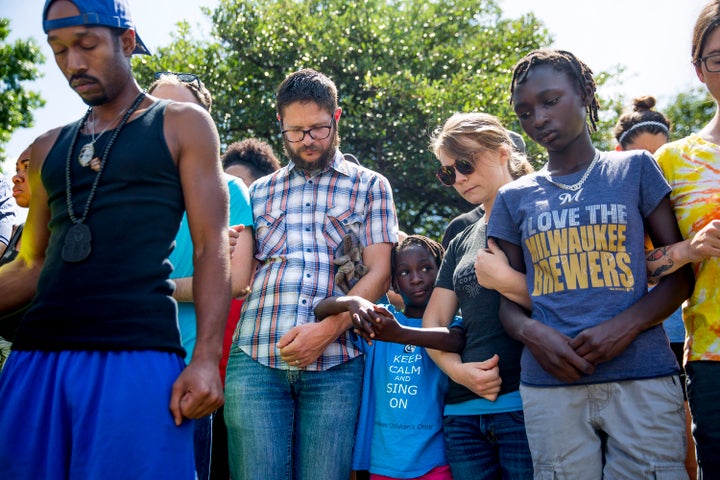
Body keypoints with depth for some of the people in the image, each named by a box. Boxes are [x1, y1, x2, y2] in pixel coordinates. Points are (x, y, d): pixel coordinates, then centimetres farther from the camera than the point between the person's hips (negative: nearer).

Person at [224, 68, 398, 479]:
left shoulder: (369, 186, 13)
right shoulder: (260, 191, 21)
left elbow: (379, 273, 3)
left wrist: (327, 330, -11)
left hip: (334, 364, -1)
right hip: (255, 360, 2)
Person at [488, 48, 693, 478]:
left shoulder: (636, 169, 9)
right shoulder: (515, 198, 14)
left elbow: (681, 273, 6)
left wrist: (626, 326, -11)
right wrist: (531, 332, -7)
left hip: (642, 379, -1)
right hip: (550, 386, 1)